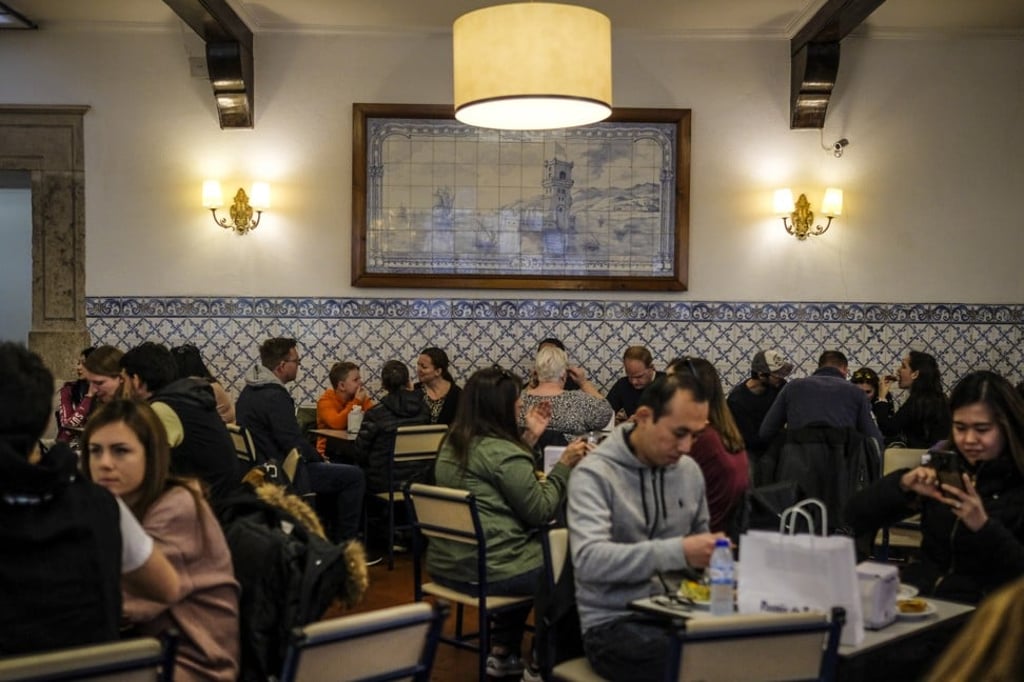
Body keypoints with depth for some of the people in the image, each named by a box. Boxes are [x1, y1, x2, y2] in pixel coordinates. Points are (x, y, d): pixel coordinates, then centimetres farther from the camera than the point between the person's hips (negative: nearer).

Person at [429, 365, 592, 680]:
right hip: (487, 571, -8)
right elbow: (540, 512, -13)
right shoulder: (503, 452, -18)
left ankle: (503, 653, 32)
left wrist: (530, 438, 12)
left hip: (445, 565, 9)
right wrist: (564, 465, -5)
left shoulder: (452, 444, 8)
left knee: (530, 548, 30)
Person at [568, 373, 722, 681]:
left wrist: (708, 556, -2)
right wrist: (677, 552, -33)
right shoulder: (595, 473, -13)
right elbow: (589, 560, -26)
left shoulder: (690, 470, 7)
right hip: (613, 623, -6)